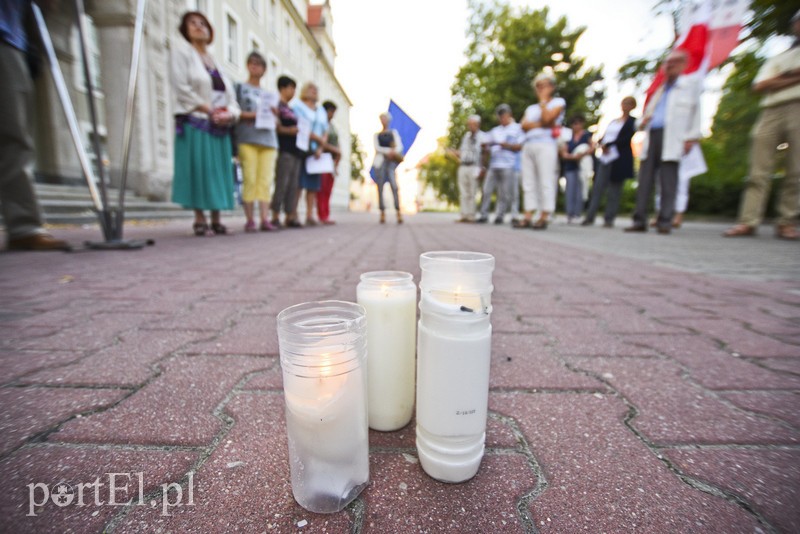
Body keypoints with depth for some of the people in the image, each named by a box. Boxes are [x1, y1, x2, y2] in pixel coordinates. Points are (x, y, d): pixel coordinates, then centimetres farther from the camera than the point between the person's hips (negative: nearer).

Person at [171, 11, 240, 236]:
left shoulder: (215, 59, 23)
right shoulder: (181, 51, 6)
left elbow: (230, 93, 15)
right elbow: (182, 87, -7)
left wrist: (230, 114, -5)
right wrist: (209, 110, -14)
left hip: (220, 126, 5)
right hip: (195, 123, -5)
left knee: (218, 171, 1)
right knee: (198, 169, -9)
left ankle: (216, 219, 5)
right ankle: (199, 219, -5)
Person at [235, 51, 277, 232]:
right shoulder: (240, 87, 15)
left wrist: (273, 114, 2)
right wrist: (252, 114, -10)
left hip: (268, 139, 4)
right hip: (247, 139, -3)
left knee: (265, 181, -7)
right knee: (250, 180, -11)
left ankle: (265, 219, -10)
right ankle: (250, 220, -9)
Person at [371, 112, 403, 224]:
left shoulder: (393, 132, 20)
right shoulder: (377, 135, 19)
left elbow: (399, 147, 6)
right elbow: (377, 148, 2)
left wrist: (393, 152, -15)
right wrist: (389, 150, -13)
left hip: (391, 161, -1)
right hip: (380, 161, 1)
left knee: (394, 185, -20)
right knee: (380, 187, -5)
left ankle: (398, 212, -24)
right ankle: (382, 213, -1)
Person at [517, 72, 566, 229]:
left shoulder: (558, 102, 11)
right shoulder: (531, 107, 25)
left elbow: (547, 118, -8)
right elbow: (523, 125, 7)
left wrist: (543, 100, 6)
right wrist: (539, 124, -7)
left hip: (546, 145, -6)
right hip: (528, 146, 6)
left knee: (545, 182, -10)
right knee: (528, 183, 0)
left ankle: (543, 218, -10)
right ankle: (528, 217, 0)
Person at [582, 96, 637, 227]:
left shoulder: (632, 121, 4)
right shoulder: (613, 121, 22)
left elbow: (626, 139, -8)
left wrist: (608, 144, -12)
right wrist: (602, 143, -6)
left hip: (620, 159, -5)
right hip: (605, 158, 5)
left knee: (614, 189, -4)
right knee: (597, 187, -3)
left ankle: (609, 219, -2)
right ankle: (590, 217, -3)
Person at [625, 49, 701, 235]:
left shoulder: (691, 83, 12)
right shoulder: (659, 90, 29)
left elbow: (695, 108, 3)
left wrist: (691, 137, -8)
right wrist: (643, 122, 4)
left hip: (671, 137, -5)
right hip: (651, 135, 5)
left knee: (668, 181, -8)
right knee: (645, 179, -4)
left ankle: (665, 221, -8)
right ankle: (639, 220, -5)